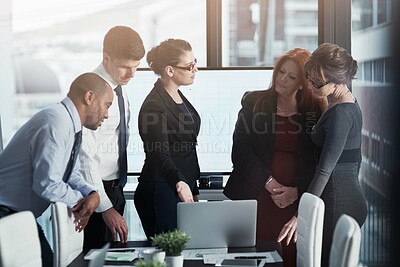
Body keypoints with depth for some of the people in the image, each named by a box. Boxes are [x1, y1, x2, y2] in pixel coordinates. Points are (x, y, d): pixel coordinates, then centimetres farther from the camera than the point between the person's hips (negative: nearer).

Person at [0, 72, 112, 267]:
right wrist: (81, 200, -11)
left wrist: (91, 194, -7)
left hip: (21, 216, 9)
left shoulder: (71, 125, 5)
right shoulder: (57, 123, -25)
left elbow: (70, 174, 13)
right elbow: (47, 185, -27)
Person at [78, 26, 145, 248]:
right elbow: (85, 154, -22)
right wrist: (105, 207, -22)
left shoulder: (119, 87, 6)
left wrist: (118, 189, 16)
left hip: (115, 188, 8)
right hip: (95, 189, -8)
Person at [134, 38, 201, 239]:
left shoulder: (178, 96, 11)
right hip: (161, 193, -9)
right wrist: (179, 183, -46)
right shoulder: (154, 106, -18)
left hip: (184, 190, 9)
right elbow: (160, 155, -28)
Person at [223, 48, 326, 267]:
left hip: (298, 200, 0)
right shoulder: (253, 103, 8)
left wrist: (296, 191, -8)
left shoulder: (315, 112, 7)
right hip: (256, 196, 0)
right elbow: (240, 150, 0)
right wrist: (270, 183, -8)